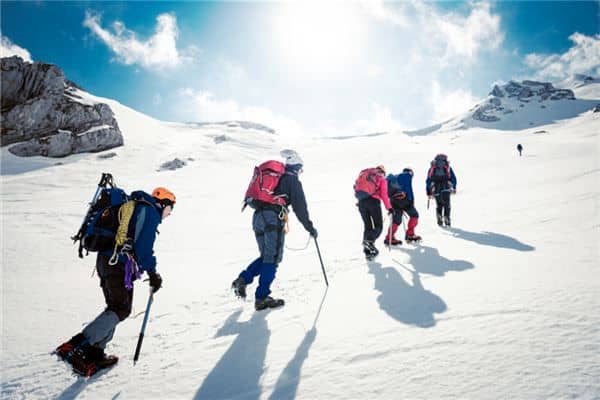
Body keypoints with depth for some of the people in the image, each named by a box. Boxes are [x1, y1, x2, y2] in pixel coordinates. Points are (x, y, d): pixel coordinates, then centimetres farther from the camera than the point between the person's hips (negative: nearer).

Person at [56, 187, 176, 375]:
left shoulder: (136, 207, 23)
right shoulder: (150, 211, -6)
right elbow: (143, 246, -17)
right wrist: (152, 273, -12)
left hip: (105, 259, 10)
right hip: (119, 264, -10)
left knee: (115, 307, 14)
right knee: (121, 309, -7)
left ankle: (94, 353, 16)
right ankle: (76, 345, -12)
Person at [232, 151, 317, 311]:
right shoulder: (293, 181, 4)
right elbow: (300, 207, -2)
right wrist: (310, 227, 4)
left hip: (257, 217, 7)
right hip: (273, 219, -7)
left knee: (266, 256, 19)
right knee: (273, 258, -2)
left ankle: (242, 279, 9)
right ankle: (262, 297, -1)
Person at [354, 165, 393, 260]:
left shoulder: (363, 173, 22)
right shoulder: (382, 178, 9)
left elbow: (357, 187, 14)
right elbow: (384, 195, -1)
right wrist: (389, 208, 2)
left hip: (361, 202, 4)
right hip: (373, 201, -4)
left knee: (367, 226, 13)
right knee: (378, 226, 6)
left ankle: (367, 252, 10)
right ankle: (369, 240, -21)